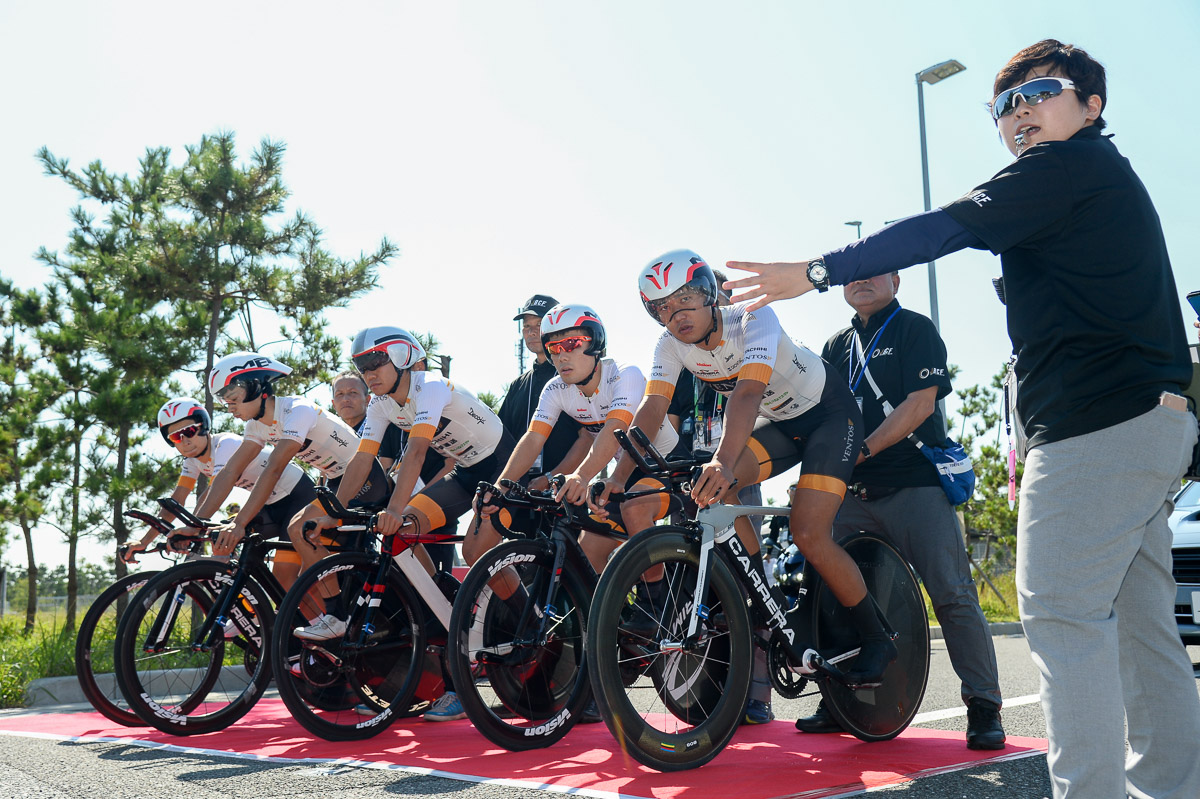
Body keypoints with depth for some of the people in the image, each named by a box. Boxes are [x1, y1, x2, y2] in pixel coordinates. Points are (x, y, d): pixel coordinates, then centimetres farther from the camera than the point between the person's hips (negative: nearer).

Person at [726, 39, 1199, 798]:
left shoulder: (1066, 166, -6)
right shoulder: (1110, 176, 26)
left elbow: (943, 229, -16)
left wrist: (815, 273, -14)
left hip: (1100, 423, -10)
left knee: (1062, 613, -9)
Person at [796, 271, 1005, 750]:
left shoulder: (915, 329, 2)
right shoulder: (838, 345, 20)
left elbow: (920, 404, -10)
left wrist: (862, 451, -16)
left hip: (915, 482, -6)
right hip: (854, 492, 6)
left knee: (952, 596, -9)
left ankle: (984, 708, -2)